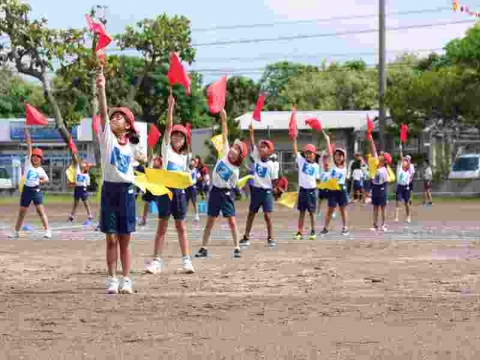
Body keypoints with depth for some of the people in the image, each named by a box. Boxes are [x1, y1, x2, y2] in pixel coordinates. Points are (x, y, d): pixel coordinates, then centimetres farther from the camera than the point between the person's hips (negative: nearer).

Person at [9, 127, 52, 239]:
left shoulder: (40, 170, 4)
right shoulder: (28, 163, 2)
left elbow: (46, 180, 16)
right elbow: (30, 147, -2)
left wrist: (40, 181, -6)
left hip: (36, 190, -1)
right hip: (26, 190, 1)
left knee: (41, 211, -8)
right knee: (21, 213, 9)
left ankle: (47, 231, -8)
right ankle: (16, 232, 18)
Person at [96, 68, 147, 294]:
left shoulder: (130, 146, 8)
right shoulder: (107, 136, 0)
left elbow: (142, 158, 32)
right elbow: (103, 112, -14)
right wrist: (101, 89, -25)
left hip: (127, 191, 2)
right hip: (109, 190, -2)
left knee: (125, 240, 5)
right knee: (111, 239, 1)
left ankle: (126, 280, 8)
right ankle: (112, 280, 6)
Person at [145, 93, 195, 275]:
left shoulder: (184, 157, 14)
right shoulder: (166, 150, 1)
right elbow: (168, 127, -8)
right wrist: (170, 107, -15)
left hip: (179, 191, 4)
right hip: (165, 189, -4)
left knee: (181, 227, 5)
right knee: (162, 227, 0)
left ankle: (186, 260, 5)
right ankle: (157, 261, 2)